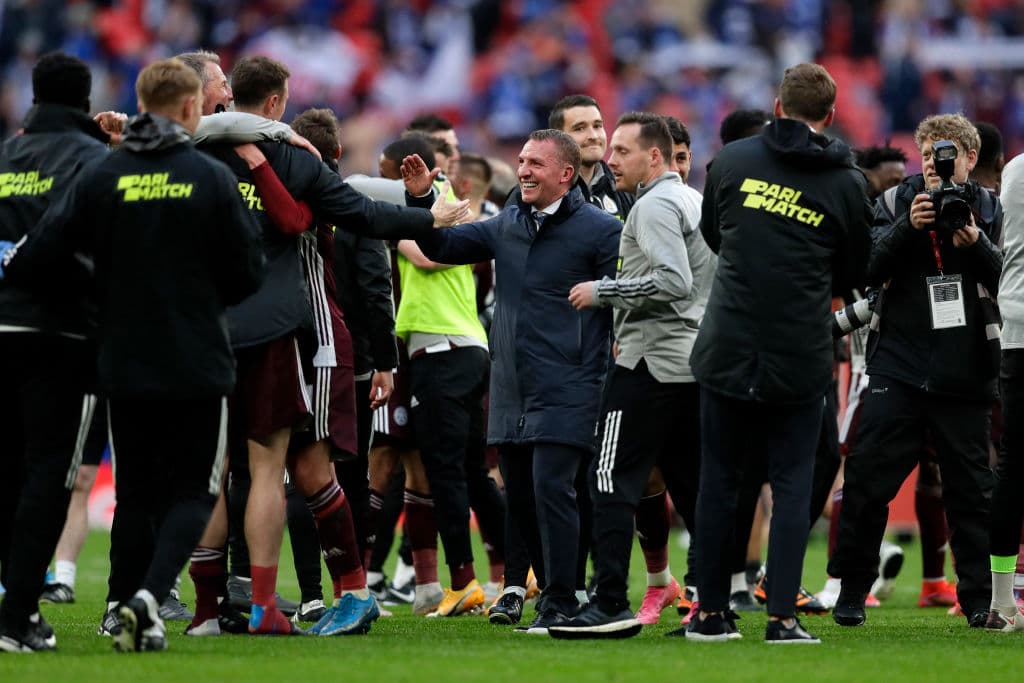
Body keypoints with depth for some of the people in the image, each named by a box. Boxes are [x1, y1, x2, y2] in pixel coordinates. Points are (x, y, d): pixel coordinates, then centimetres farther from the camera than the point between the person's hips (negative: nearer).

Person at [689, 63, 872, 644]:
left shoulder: (733, 159, 1)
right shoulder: (846, 182, -1)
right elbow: (854, 272, 10)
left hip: (728, 350, 1)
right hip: (802, 357, -1)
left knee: (719, 479, 10)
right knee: (792, 483, 5)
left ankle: (711, 613, 13)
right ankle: (783, 617, -2)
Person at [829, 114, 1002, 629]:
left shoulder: (989, 210, 6)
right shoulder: (895, 203, 5)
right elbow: (868, 270, -6)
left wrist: (976, 244, -18)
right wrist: (908, 227, -19)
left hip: (964, 374, 0)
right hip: (899, 369, 0)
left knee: (971, 489, 4)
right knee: (867, 480, -3)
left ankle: (979, 598, 11)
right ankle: (851, 591, 7)